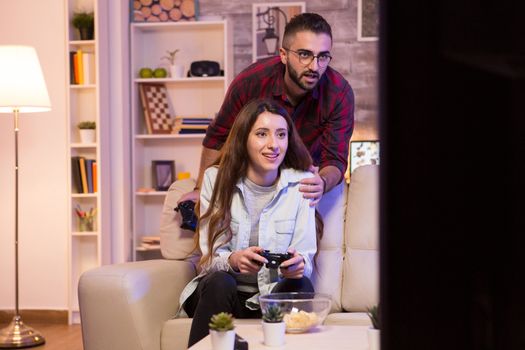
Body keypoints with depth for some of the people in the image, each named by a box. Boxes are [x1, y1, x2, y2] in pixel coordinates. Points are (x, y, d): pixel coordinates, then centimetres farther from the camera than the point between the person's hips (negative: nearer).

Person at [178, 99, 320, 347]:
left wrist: (298, 264, -30)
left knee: (301, 286, -30)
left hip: (275, 292, 0)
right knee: (219, 283, -32)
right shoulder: (216, 178, -3)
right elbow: (210, 257, -5)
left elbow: (306, 258, -5)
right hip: (222, 293, 0)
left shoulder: (301, 183, -2)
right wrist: (232, 260, -29)